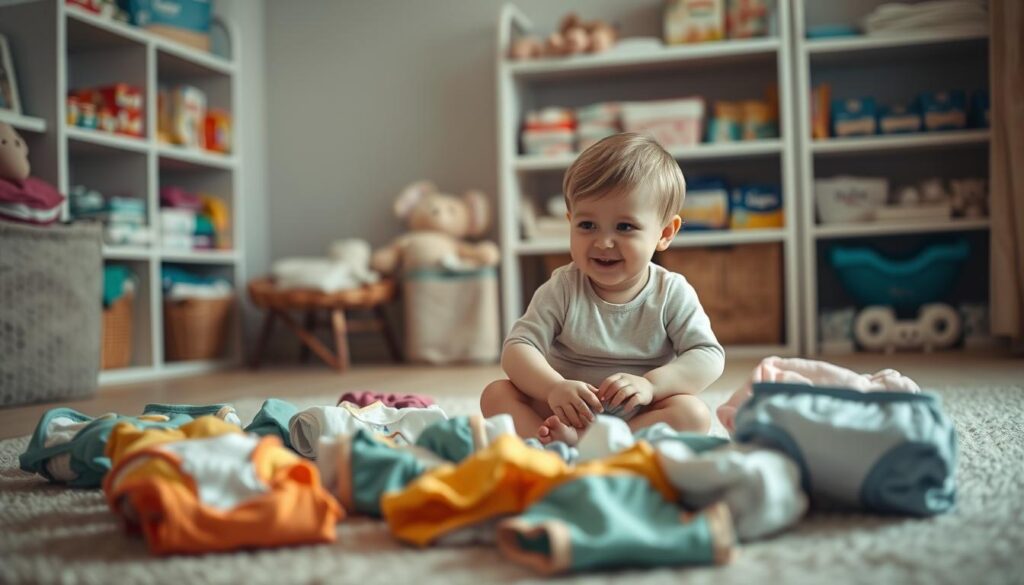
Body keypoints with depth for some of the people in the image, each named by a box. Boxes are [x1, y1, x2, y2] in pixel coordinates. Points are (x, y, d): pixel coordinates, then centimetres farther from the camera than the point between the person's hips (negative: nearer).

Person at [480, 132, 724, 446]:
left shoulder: (672, 294, -5)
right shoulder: (563, 289, -5)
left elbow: (709, 357, -11)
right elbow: (517, 348, -12)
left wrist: (649, 385, -28)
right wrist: (553, 387, -33)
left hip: (638, 418, 0)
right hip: (566, 414, 1)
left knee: (695, 414, -28)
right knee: (496, 393, -17)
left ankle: (578, 444, -34)